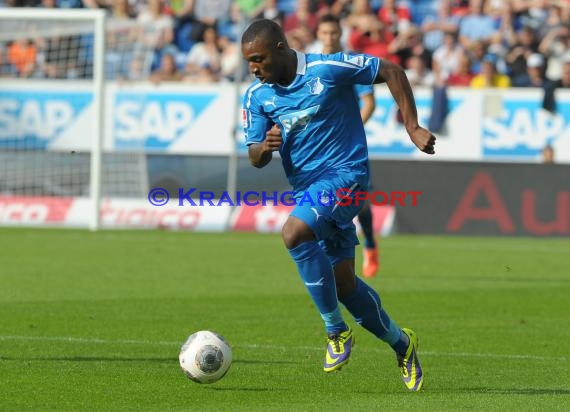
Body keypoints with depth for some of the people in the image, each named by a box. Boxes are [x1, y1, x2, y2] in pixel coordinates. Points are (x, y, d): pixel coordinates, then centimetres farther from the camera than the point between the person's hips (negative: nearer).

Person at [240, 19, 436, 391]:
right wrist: (264, 147, -21)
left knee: (294, 233, -29)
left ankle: (337, 330, -17)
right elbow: (255, 158, 3)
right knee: (343, 282, 9)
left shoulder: (328, 69, -15)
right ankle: (401, 343, 30)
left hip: (346, 173, -7)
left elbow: (391, 71, -6)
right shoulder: (256, 96, 1)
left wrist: (413, 128, -9)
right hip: (308, 188, 7)